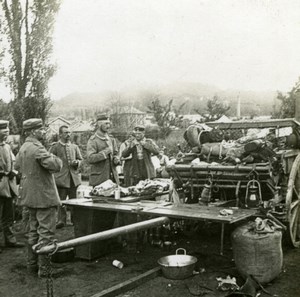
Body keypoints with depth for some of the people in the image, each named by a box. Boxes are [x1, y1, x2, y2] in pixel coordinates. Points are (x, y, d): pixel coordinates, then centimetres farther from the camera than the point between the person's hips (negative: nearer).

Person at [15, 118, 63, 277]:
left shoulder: (23, 147, 9)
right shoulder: (37, 148, -21)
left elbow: (17, 165, 25)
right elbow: (56, 165, -28)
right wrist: (54, 158, -8)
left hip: (30, 195, 10)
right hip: (44, 196, -10)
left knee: (34, 231, 18)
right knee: (46, 233, -2)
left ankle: (32, 264, 28)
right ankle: (44, 268, 3)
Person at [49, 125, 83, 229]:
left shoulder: (74, 146, 14)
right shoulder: (55, 147, 1)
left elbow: (80, 159, 17)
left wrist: (76, 162, -2)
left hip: (74, 177, 3)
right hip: (61, 177, -3)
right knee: (61, 200, 0)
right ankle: (61, 220, 9)